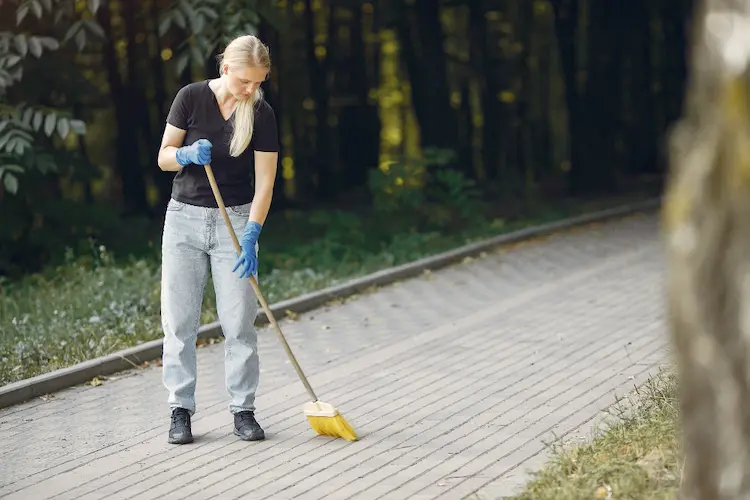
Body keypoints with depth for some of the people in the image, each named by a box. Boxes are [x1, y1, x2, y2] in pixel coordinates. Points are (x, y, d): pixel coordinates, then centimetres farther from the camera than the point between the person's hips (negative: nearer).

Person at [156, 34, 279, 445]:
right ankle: (180, 410, 8)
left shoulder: (262, 114, -6)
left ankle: (243, 410, 6)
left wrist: (251, 235, -18)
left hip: (235, 221, 0)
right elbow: (164, 157, -1)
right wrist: (187, 155, -24)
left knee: (239, 321, -3)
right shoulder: (191, 97, -6)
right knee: (179, 319, 1)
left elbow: (264, 182, -8)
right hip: (185, 218, 1)